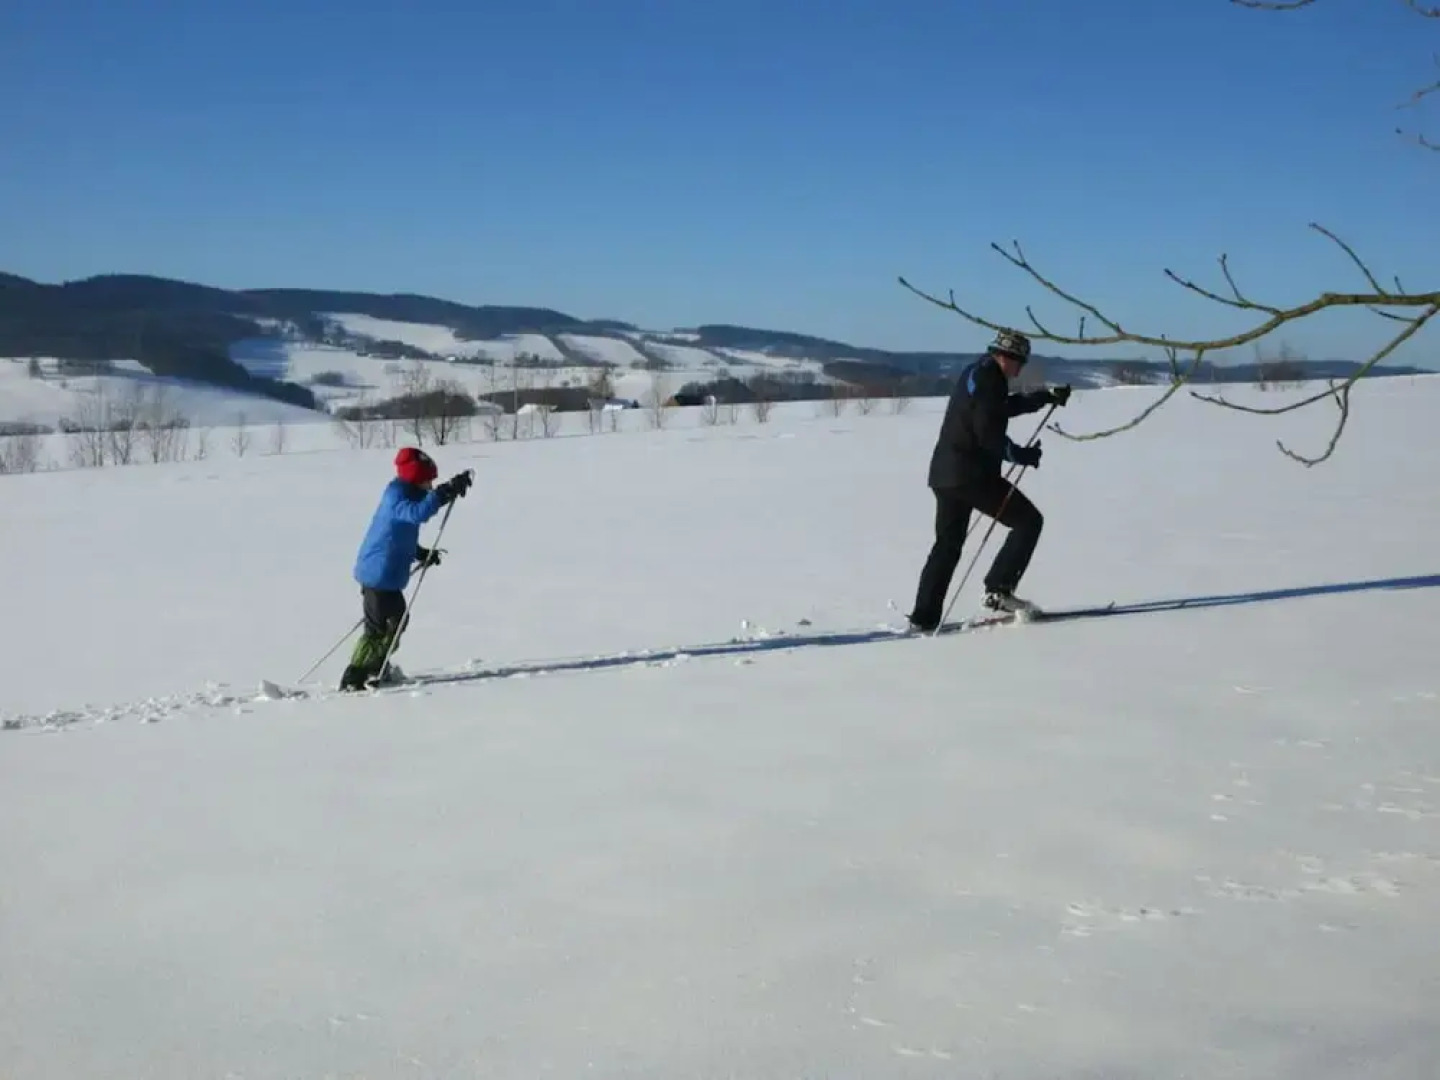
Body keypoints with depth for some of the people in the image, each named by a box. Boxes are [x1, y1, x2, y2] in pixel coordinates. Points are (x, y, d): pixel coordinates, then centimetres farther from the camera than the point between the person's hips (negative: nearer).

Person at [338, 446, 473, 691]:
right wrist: (445, 492, -42)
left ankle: (375, 669, 37)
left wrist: (421, 553, 19)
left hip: (386, 573, 10)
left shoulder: (403, 494, 13)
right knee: (378, 627, -4)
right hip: (380, 574, -10)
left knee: (397, 620, 22)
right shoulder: (397, 496, -18)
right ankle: (353, 680, 3)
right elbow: (417, 513, -40)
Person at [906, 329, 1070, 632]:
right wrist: (1023, 455, -8)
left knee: (948, 544, 15)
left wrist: (1048, 397, 31)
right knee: (1029, 520, 0)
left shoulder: (975, 374, 19)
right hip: (972, 473, -10)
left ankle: (923, 617, 13)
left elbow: (1006, 406, 34)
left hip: (945, 473, 10)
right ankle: (998, 589, -5)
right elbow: (989, 434, -19)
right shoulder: (988, 379, -11)